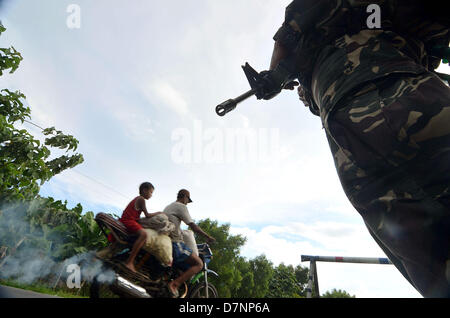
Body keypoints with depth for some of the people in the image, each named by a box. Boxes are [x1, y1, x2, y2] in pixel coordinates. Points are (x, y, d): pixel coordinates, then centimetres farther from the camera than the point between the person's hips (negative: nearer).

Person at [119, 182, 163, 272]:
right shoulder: (141, 199, -6)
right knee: (143, 234, -33)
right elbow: (147, 215, -7)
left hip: (124, 220, 11)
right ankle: (129, 262, -36)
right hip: (128, 220, -11)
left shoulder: (137, 198, 23)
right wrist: (158, 213, 7)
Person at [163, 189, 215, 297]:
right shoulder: (181, 206, -7)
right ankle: (174, 284, -20)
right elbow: (193, 226, -12)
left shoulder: (167, 207, 21)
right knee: (199, 264, -10)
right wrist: (208, 237, -6)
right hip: (175, 243, -9)